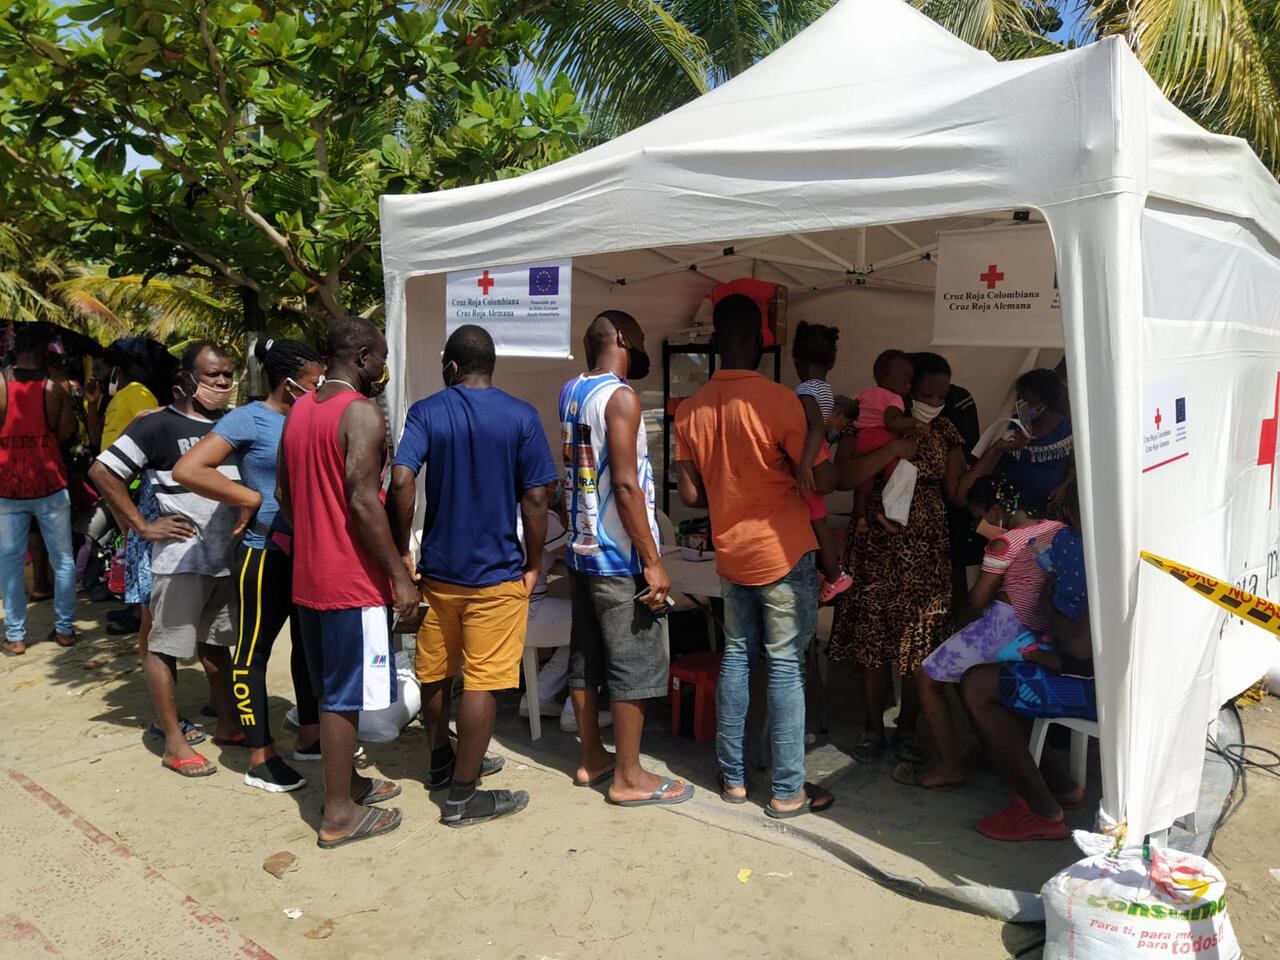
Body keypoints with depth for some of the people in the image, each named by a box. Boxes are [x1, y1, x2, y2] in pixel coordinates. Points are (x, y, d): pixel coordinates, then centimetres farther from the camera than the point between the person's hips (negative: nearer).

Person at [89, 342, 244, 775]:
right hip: (181, 559, -6)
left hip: (228, 557, 6)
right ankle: (174, 743, 11)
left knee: (217, 643, 16)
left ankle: (227, 724, 27)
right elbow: (101, 471, -9)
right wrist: (143, 526, -10)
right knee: (165, 646, 3)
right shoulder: (159, 426, -8)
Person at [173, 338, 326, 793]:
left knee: (309, 643, 17)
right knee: (254, 651, 5)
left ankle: (310, 736, 33)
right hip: (266, 555, -8)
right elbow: (187, 470, -21)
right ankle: (260, 758, 14)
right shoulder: (249, 419, -13)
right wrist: (250, 499, -17)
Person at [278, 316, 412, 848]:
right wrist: (400, 575, -17)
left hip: (308, 575, 9)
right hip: (353, 580, -8)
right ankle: (339, 815, 12)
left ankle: (346, 782, 34)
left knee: (331, 689, 19)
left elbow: (283, 492, 15)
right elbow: (363, 501, -22)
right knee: (344, 697, 1)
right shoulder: (362, 412, -16)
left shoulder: (299, 410, 10)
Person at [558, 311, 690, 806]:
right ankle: (628, 777, 11)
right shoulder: (620, 397, -16)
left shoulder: (571, 391, 8)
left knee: (585, 658, 15)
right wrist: (653, 561, -19)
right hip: (621, 559, -9)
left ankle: (592, 758, 28)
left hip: (581, 551, 9)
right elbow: (626, 485, -21)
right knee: (636, 666, 2)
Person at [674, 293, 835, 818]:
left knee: (736, 658, 16)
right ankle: (788, 791, 11)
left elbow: (691, 495, 2)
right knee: (785, 667, 2)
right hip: (784, 555, -5)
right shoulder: (778, 400, -16)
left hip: (730, 554, 5)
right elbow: (823, 479, -15)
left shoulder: (691, 410, 0)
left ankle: (732, 778, 23)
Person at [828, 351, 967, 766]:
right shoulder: (868, 423, -4)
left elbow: (956, 490, 2)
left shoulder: (944, 432, 8)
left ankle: (906, 729, 22)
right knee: (873, 636, 3)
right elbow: (842, 475, -17)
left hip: (927, 549, 3)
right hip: (876, 546, -3)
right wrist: (892, 449, -24)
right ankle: (873, 728, 18)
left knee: (920, 640, 6)